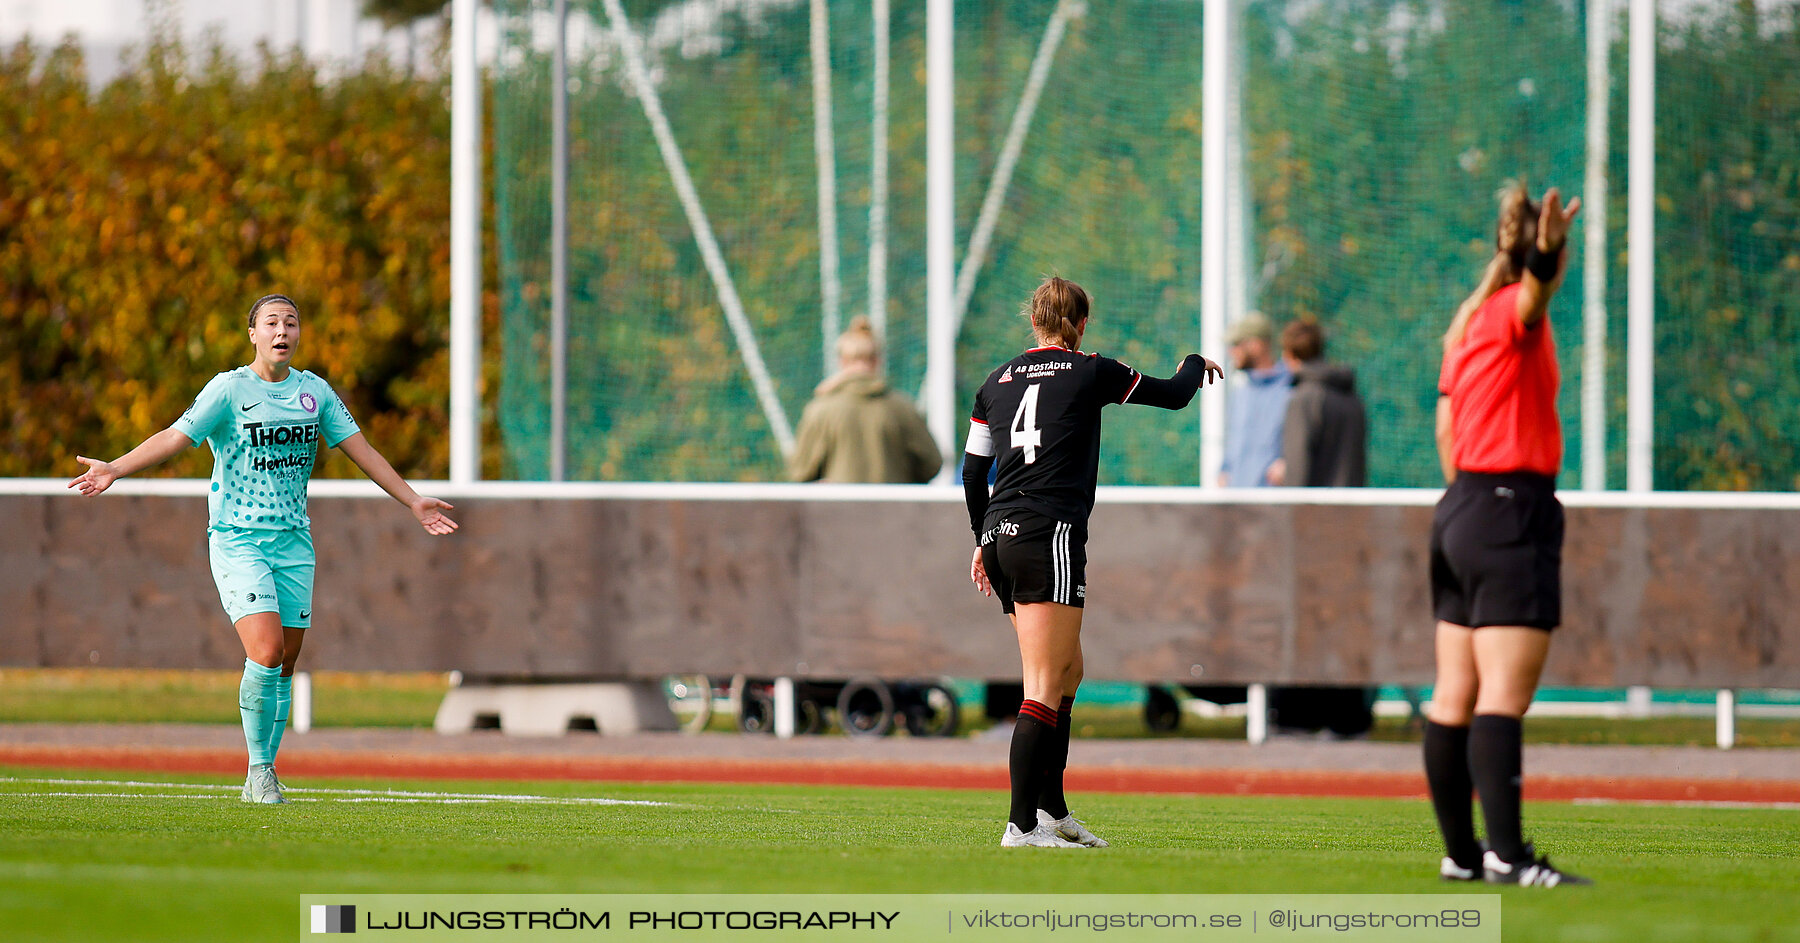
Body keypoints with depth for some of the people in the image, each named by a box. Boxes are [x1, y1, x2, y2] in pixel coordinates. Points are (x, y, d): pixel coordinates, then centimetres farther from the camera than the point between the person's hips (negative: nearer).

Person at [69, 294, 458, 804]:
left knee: (284, 666, 4)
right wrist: (114, 469, -26)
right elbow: (174, 438, -13)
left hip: (293, 541, 5)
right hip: (237, 539, -5)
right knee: (266, 652, -20)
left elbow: (360, 450, 15)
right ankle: (259, 767, -6)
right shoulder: (229, 390, -5)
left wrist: (412, 500, 15)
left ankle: (262, 776, 14)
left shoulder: (315, 391, 9)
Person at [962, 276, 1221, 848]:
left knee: (1068, 672, 19)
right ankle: (1022, 826, -17)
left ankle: (1052, 810, 16)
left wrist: (983, 542, 29)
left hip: (1001, 537, 7)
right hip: (1051, 535, -7)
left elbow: (972, 473, 18)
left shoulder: (996, 382, 16)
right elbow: (1174, 395, 13)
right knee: (1045, 688, -9)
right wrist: (1196, 365, 35)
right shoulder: (1089, 373, 2)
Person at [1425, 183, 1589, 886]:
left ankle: (1461, 853, 14)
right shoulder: (1514, 313, -8)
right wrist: (1546, 260, -55)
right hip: (1513, 509, -9)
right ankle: (1507, 854, -22)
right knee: (1504, 695, -15)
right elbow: (1532, 296, -34)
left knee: (1455, 696, 9)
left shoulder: (1470, 321, 16)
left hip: (1460, 510, 9)